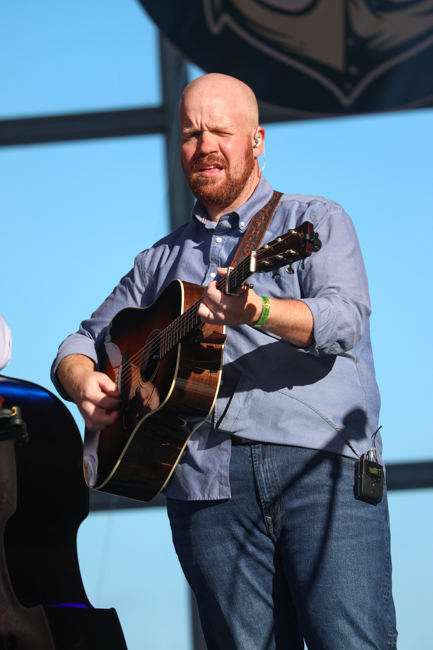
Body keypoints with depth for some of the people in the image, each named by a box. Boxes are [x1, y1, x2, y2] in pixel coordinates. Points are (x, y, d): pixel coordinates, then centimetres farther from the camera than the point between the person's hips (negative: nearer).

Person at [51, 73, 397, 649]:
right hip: (207, 481, 3)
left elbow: (347, 319, -6)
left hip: (324, 467, -3)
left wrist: (257, 310, -26)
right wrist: (84, 382, 4)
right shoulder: (162, 262, 25)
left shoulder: (315, 222, 13)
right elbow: (82, 343, 29)